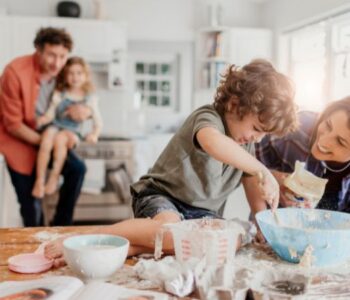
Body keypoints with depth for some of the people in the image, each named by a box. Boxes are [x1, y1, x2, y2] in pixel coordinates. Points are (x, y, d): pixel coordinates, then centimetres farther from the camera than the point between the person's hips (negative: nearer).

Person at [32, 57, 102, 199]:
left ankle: (54, 176, -25)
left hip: (72, 132, -1)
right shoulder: (59, 94, 9)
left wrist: (94, 134, -14)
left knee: (60, 138, -36)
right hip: (55, 126, 1)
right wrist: (43, 119, -17)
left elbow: (98, 122, 5)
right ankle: (39, 180, -26)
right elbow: (50, 114, 5)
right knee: (46, 141, -33)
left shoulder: (89, 98, 6)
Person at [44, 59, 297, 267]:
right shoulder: (208, 117, -18)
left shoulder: (247, 145, 7)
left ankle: (125, 248, -29)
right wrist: (263, 171, -43)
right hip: (160, 195, -7)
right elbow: (215, 144, -43)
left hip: (202, 211, 7)